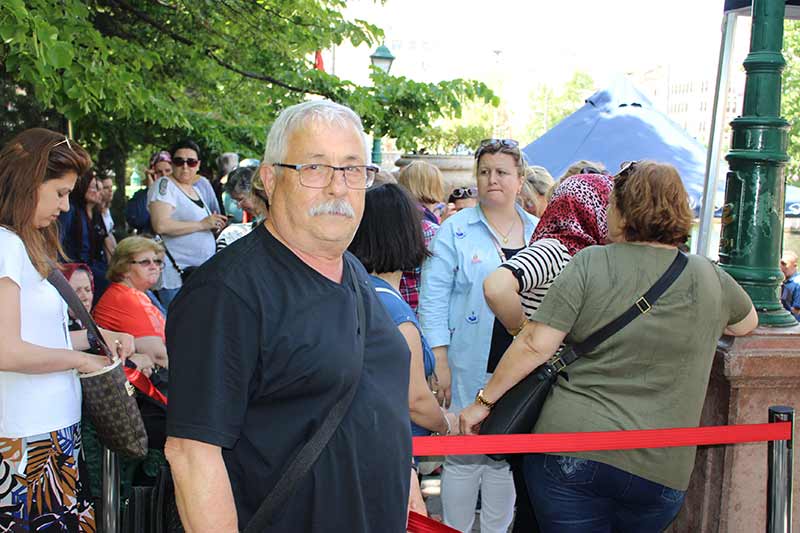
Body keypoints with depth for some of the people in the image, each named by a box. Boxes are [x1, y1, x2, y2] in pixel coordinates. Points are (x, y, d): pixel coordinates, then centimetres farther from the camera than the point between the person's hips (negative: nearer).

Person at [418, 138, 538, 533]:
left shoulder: (538, 231, 8)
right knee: (463, 458, 4)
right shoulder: (455, 230, -3)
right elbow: (433, 299, -6)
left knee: (504, 456, 13)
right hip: (469, 368, -3)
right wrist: (440, 363, -11)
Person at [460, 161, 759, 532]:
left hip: (572, 448, -3)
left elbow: (536, 345, -10)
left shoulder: (590, 264, -5)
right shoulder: (709, 277, 4)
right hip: (660, 466, 3)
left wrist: (484, 401, 0)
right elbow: (747, 323, 26)